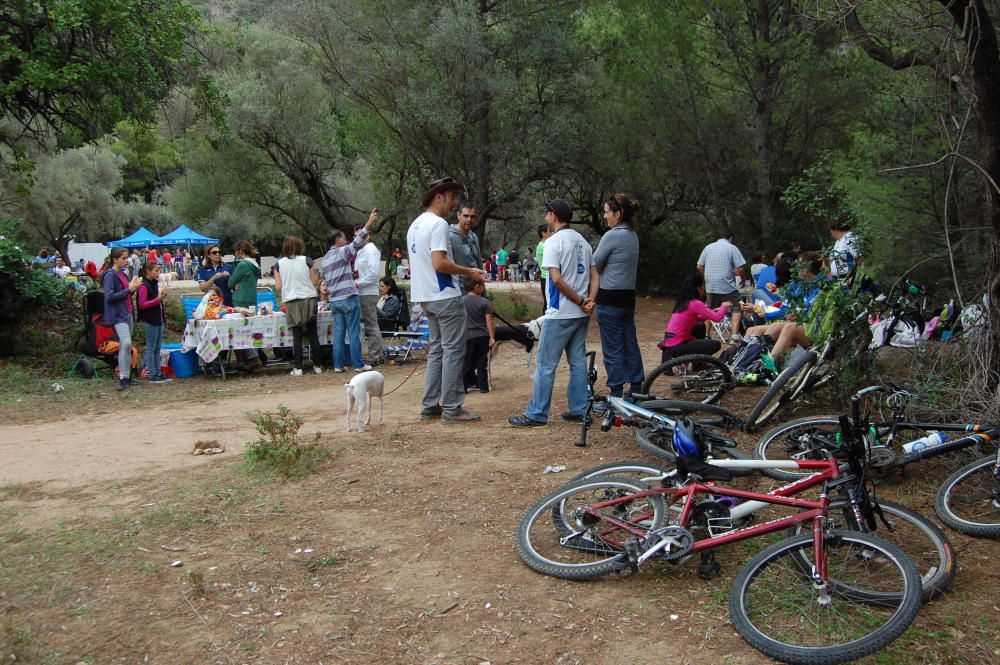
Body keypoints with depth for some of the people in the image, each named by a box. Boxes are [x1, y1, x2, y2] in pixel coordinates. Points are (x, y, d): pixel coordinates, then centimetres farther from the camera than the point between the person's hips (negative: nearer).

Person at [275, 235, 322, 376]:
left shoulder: (279, 263, 2)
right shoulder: (307, 260, -1)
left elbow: (278, 286, 1)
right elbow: (314, 282, -1)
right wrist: (317, 276, 20)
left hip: (291, 302, 0)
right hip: (309, 300, 0)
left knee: (297, 336, 3)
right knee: (313, 334, 7)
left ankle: (298, 368, 0)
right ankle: (317, 366, 9)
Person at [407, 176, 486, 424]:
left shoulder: (415, 225, 15)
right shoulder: (438, 224, -15)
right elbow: (439, 263, -24)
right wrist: (469, 272, -13)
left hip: (425, 297, 10)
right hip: (445, 297, -10)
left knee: (437, 349, 15)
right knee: (453, 351, -4)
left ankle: (430, 406, 17)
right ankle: (452, 408, -1)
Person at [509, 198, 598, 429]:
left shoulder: (554, 242, -12)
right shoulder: (583, 241, 13)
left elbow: (557, 279, -20)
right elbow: (595, 275, 9)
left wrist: (580, 301, -12)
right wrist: (590, 300, -5)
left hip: (560, 314, -8)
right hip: (582, 314, 8)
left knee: (546, 364, -3)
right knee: (578, 361, 12)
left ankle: (537, 414, 0)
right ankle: (579, 410, 16)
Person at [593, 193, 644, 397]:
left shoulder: (612, 236, -14)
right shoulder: (633, 236, 12)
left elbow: (594, 267, -9)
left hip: (610, 298, -8)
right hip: (628, 296, 8)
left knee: (613, 349, -2)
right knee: (630, 344, 13)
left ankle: (617, 394, 1)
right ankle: (636, 390, 19)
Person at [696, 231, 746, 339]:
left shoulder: (708, 247, 10)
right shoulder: (732, 248, -3)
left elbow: (699, 267, 10)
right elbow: (739, 269, -10)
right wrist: (741, 278, 9)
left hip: (710, 285, 5)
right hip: (727, 286, -5)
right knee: (736, 309, 2)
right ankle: (734, 335, -10)